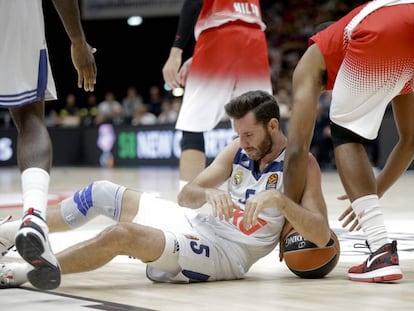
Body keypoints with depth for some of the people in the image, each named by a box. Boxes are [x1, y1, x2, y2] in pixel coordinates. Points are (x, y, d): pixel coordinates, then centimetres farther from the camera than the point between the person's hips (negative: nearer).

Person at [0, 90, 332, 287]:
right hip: (196, 224, 8)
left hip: (224, 253, -8)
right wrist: (208, 192, -22)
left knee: (121, 234, -28)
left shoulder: (302, 165, -13)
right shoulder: (240, 149, 4)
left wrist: (279, 199, -36)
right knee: (102, 193, 6)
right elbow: (186, 196, 2)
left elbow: (322, 236, -24)